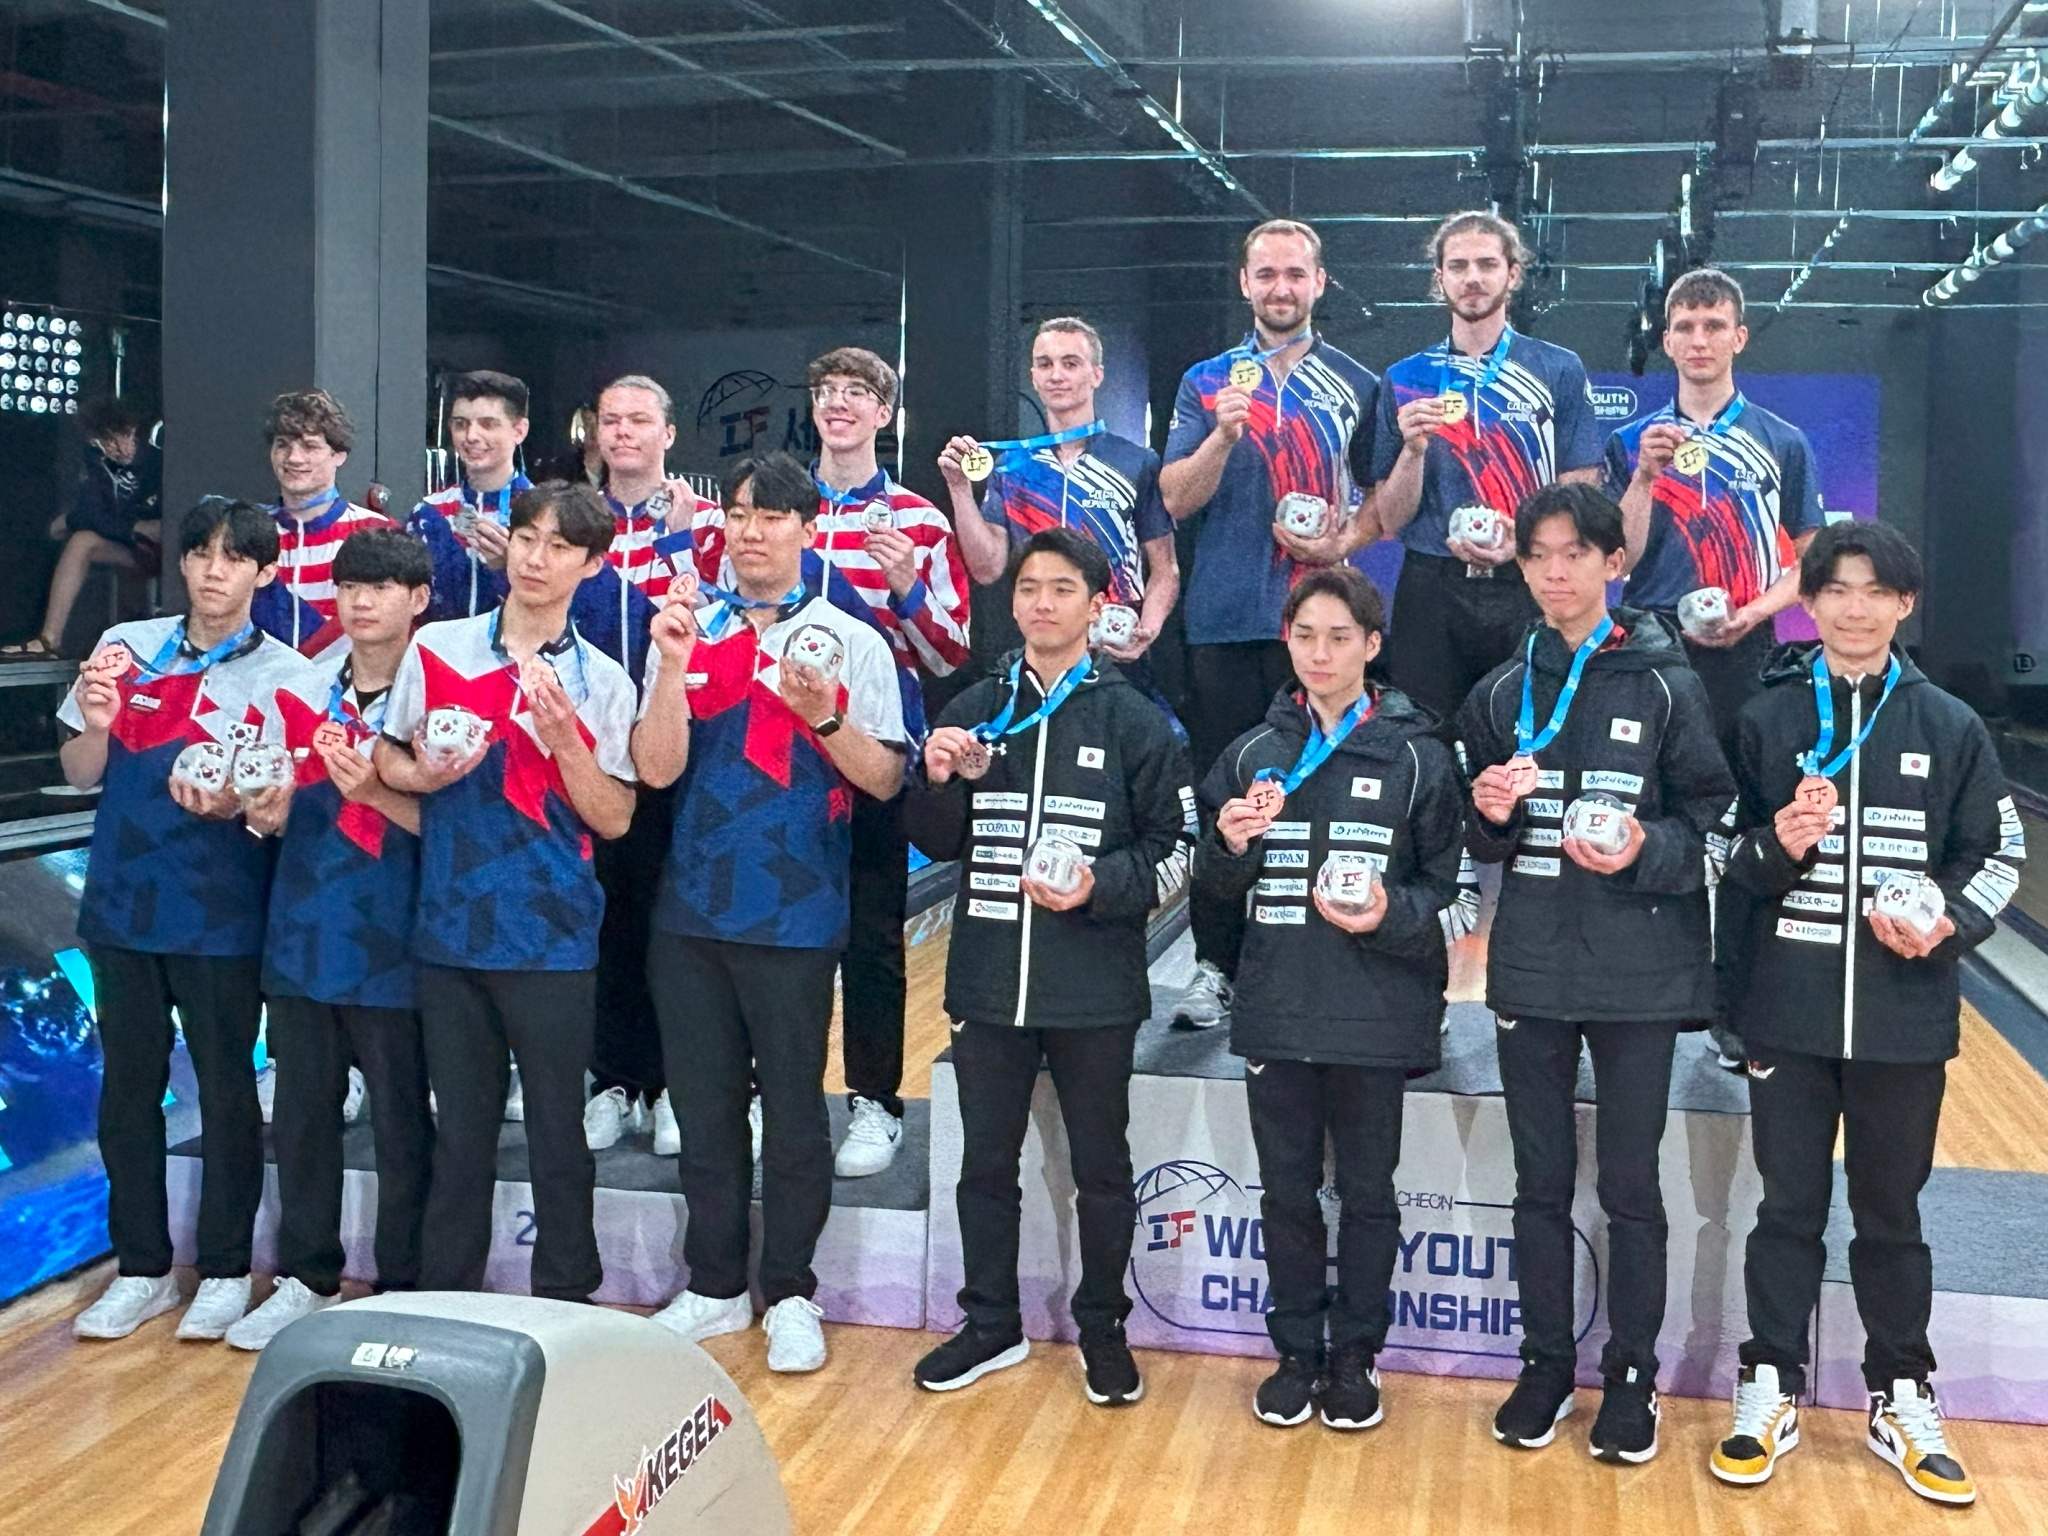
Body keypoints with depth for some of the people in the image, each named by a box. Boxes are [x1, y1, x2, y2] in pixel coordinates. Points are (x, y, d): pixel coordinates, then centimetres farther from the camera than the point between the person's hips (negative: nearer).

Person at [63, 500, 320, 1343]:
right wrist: (97, 728, -13)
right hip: (123, 903, 3)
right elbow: (79, 775, 8)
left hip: (222, 917, -3)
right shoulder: (126, 646, 4)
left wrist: (233, 805, -25)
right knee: (128, 1084, 10)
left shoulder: (286, 677, -4)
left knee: (226, 1088, 5)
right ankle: (141, 1268, 23)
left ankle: (225, 1271, 18)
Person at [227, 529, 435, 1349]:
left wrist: (375, 793, -23)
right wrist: (264, 809, -8)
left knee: (401, 1125, 4)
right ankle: (305, 1279, 26)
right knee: (301, 1118, 12)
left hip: (391, 946, -5)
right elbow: (279, 813, 14)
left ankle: (404, 1290, 16)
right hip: (302, 937, 5)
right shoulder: (303, 691, 9)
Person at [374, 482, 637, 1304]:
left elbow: (614, 819, -2)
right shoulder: (436, 647, 4)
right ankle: (445, 1300, 24)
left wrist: (562, 737, -16)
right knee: (460, 1128, 11)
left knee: (557, 1129, 5)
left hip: (552, 935, -1)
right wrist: (424, 775, -10)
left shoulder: (602, 680, 1)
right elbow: (387, 758, 12)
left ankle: (564, 1303, 19)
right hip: (451, 924, 1)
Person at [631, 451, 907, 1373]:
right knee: (703, 1106, 11)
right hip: (692, 909, 3)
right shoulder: (689, 631, 6)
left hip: (795, 915, -2)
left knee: (793, 1109, 4)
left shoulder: (851, 642, 1)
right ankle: (715, 1287, 25)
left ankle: (789, 1295, 18)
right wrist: (673, 667, -17)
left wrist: (825, 716, -19)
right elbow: (656, 768, -3)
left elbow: (884, 779, -2)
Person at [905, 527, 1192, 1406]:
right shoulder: (975, 711, 7)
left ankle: (1102, 1328, 26)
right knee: (985, 1162, 13)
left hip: (1094, 985, -3)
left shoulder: (1132, 720, -2)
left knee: (1101, 1167, 10)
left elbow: (1174, 849, -1)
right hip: (989, 979, 3)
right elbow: (940, 845, 12)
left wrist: (1100, 886, -17)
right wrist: (938, 783, -8)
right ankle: (991, 1324, 29)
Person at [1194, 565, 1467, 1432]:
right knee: (1287, 1191, 11)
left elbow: (1443, 883, 0)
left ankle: (1354, 1355, 24)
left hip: (1376, 1011, -2)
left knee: (1367, 1191, 9)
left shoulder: (1415, 756, -2)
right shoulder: (1255, 752, 6)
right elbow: (1218, 886, 10)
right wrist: (1230, 845, -12)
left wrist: (1391, 915, -19)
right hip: (1275, 1008, 2)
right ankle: (1296, 1351, 25)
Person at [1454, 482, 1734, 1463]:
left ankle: (1631, 1375, 19)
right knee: (1540, 1180, 10)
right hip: (1530, 969, 3)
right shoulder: (1502, 693, 8)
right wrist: (1490, 815, -8)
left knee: (1630, 1186, 5)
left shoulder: (1663, 684, -3)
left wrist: (1645, 851, -20)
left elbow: (1717, 825, -2)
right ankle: (1545, 1364, 23)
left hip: (1639, 973, -3)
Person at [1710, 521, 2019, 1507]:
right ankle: (1771, 1391, 20)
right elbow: (1717, 848, 1)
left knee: (1891, 1210, 11)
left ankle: (1903, 1400, 25)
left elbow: (1996, 857, 5)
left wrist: (1948, 926, -12)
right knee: (1789, 1206, 7)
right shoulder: (1766, 720, 1)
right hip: (1789, 1008, -1)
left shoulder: (1950, 728, 3)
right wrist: (1772, 849, -19)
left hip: (1905, 1014, 1)